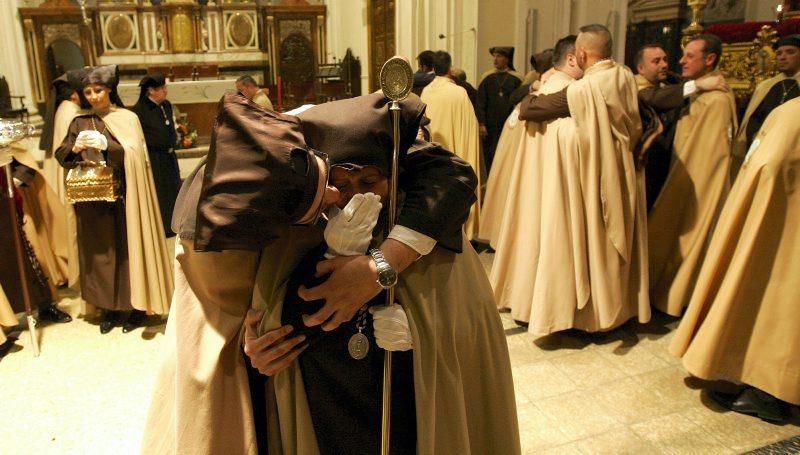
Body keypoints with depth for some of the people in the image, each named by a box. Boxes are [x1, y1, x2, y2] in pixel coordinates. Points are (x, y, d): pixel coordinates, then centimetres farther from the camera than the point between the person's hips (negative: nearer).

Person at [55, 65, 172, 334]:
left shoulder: (127, 119, 2)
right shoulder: (80, 123, 11)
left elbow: (134, 155, -12)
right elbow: (60, 156, 3)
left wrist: (106, 145, -29)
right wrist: (75, 148, -19)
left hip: (123, 197, -3)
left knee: (128, 248, 1)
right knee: (100, 251, 6)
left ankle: (137, 306, 11)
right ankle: (109, 307, 16)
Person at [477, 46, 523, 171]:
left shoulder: (516, 79, 0)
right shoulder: (487, 77, 5)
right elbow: (480, 103, 3)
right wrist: (482, 124, -4)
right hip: (491, 127, 1)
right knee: (490, 158, 5)